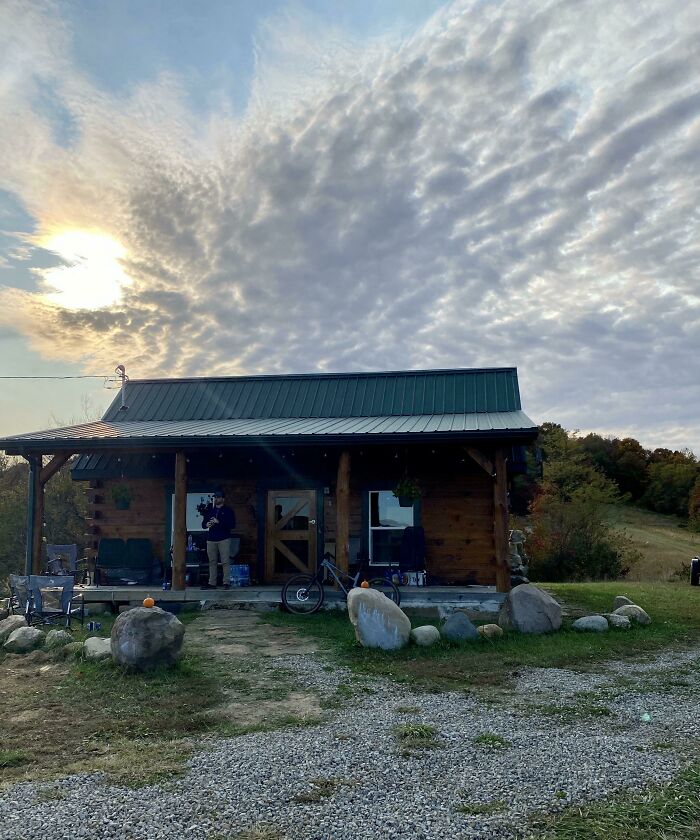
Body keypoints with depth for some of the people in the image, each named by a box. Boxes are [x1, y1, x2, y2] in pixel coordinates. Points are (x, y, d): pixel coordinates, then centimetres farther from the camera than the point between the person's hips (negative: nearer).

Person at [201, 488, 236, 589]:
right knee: (212, 562, 4)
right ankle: (212, 583, 8)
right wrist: (206, 524, -6)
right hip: (211, 539, 4)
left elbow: (232, 525, -6)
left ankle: (227, 582, -4)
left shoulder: (228, 510, 4)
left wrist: (219, 522, -16)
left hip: (224, 539, -4)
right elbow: (203, 523, 19)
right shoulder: (209, 510, 18)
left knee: (225, 561, -7)